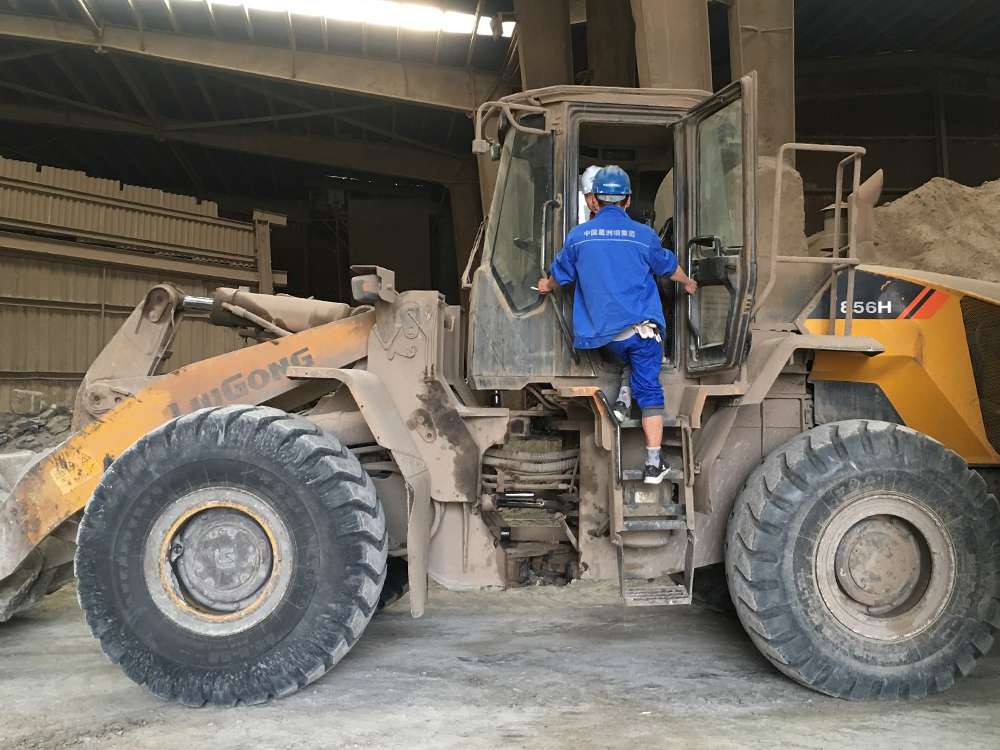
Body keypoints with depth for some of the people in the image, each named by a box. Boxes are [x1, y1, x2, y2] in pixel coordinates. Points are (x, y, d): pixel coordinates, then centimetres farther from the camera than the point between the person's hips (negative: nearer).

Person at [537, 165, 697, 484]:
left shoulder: (578, 234, 2)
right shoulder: (643, 234, 2)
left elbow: (561, 273, 17)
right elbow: (668, 267, 19)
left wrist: (547, 286, 41)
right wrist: (688, 282, 41)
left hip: (604, 331, 2)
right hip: (641, 325, -2)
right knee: (649, 389, 0)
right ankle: (653, 463, -3)